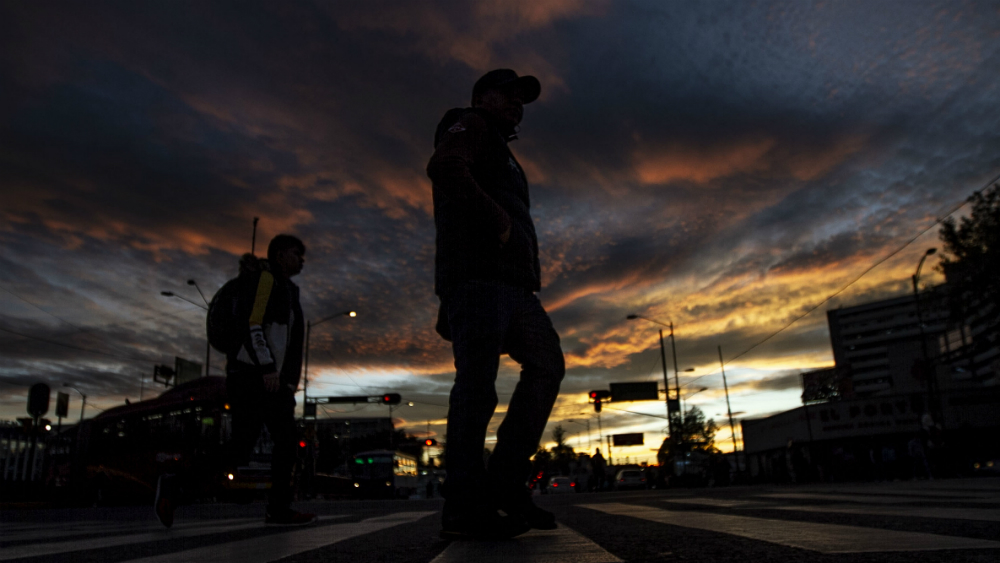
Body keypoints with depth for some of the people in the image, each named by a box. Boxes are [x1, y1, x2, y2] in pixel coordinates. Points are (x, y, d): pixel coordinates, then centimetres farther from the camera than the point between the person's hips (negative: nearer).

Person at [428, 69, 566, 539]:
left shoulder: (500, 155, 36)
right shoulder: (469, 126, 8)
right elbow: (443, 168, -16)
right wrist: (498, 219, -13)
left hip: (510, 282, 9)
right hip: (477, 271, -9)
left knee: (547, 364, 3)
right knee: (477, 379, -14)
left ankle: (506, 479, 1)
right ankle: (465, 505, -12)